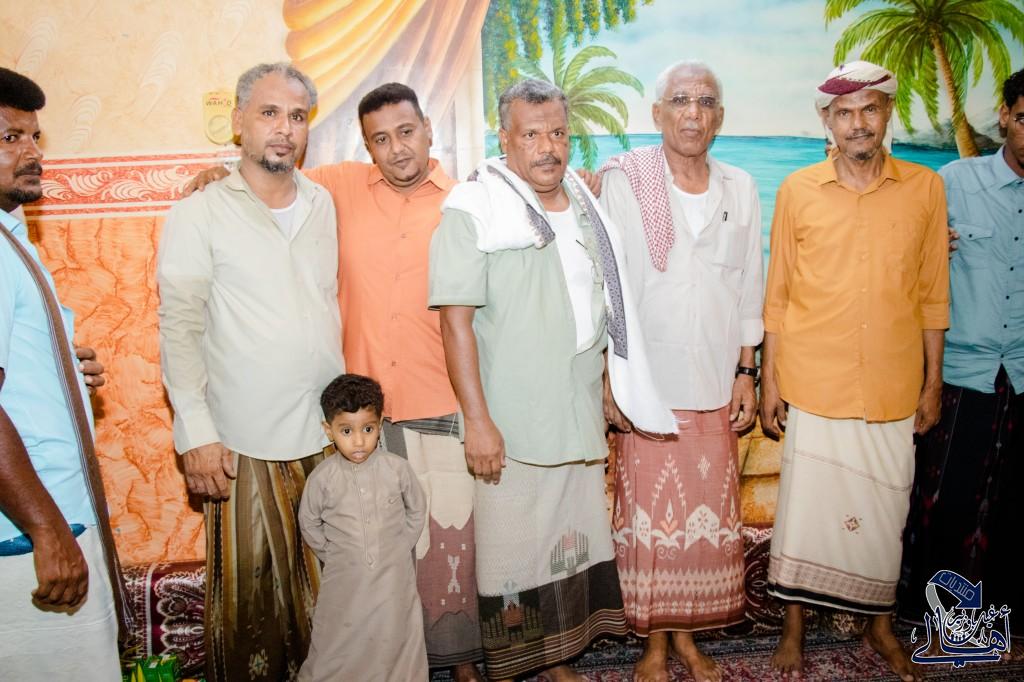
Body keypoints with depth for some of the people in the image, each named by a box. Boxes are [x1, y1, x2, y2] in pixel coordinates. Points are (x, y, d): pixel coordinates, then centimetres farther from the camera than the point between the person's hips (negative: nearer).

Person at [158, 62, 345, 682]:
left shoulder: (323, 205, 9)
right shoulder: (199, 215, -3)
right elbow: (180, 330, -5)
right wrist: (197, 432, -11)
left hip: (330, 433, 4)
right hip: (246, 444, -4)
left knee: (328, 581, 14)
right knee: (252, 592, 8)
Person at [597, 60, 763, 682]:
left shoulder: (740, 189, 7)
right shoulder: (624, 181, -3)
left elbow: (749, 288, 11)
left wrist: (746, 373, 8)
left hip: (717, 381, 3)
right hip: (648, 379, -3)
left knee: (709, 513, 9)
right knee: (650, 513, 4)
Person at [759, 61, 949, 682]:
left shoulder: (926, 188, 2)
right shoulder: (798, 191, -1)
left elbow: (933, 295, 7)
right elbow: (777, 295, 2)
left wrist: (933, 383, 6)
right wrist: (769, 380, 1)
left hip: (893, 389, 2)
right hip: (815, 386, -1)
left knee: (886, 512, 13)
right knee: (805, 505, 6)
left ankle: (881, 624, 35)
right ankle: (794, 625, 26)